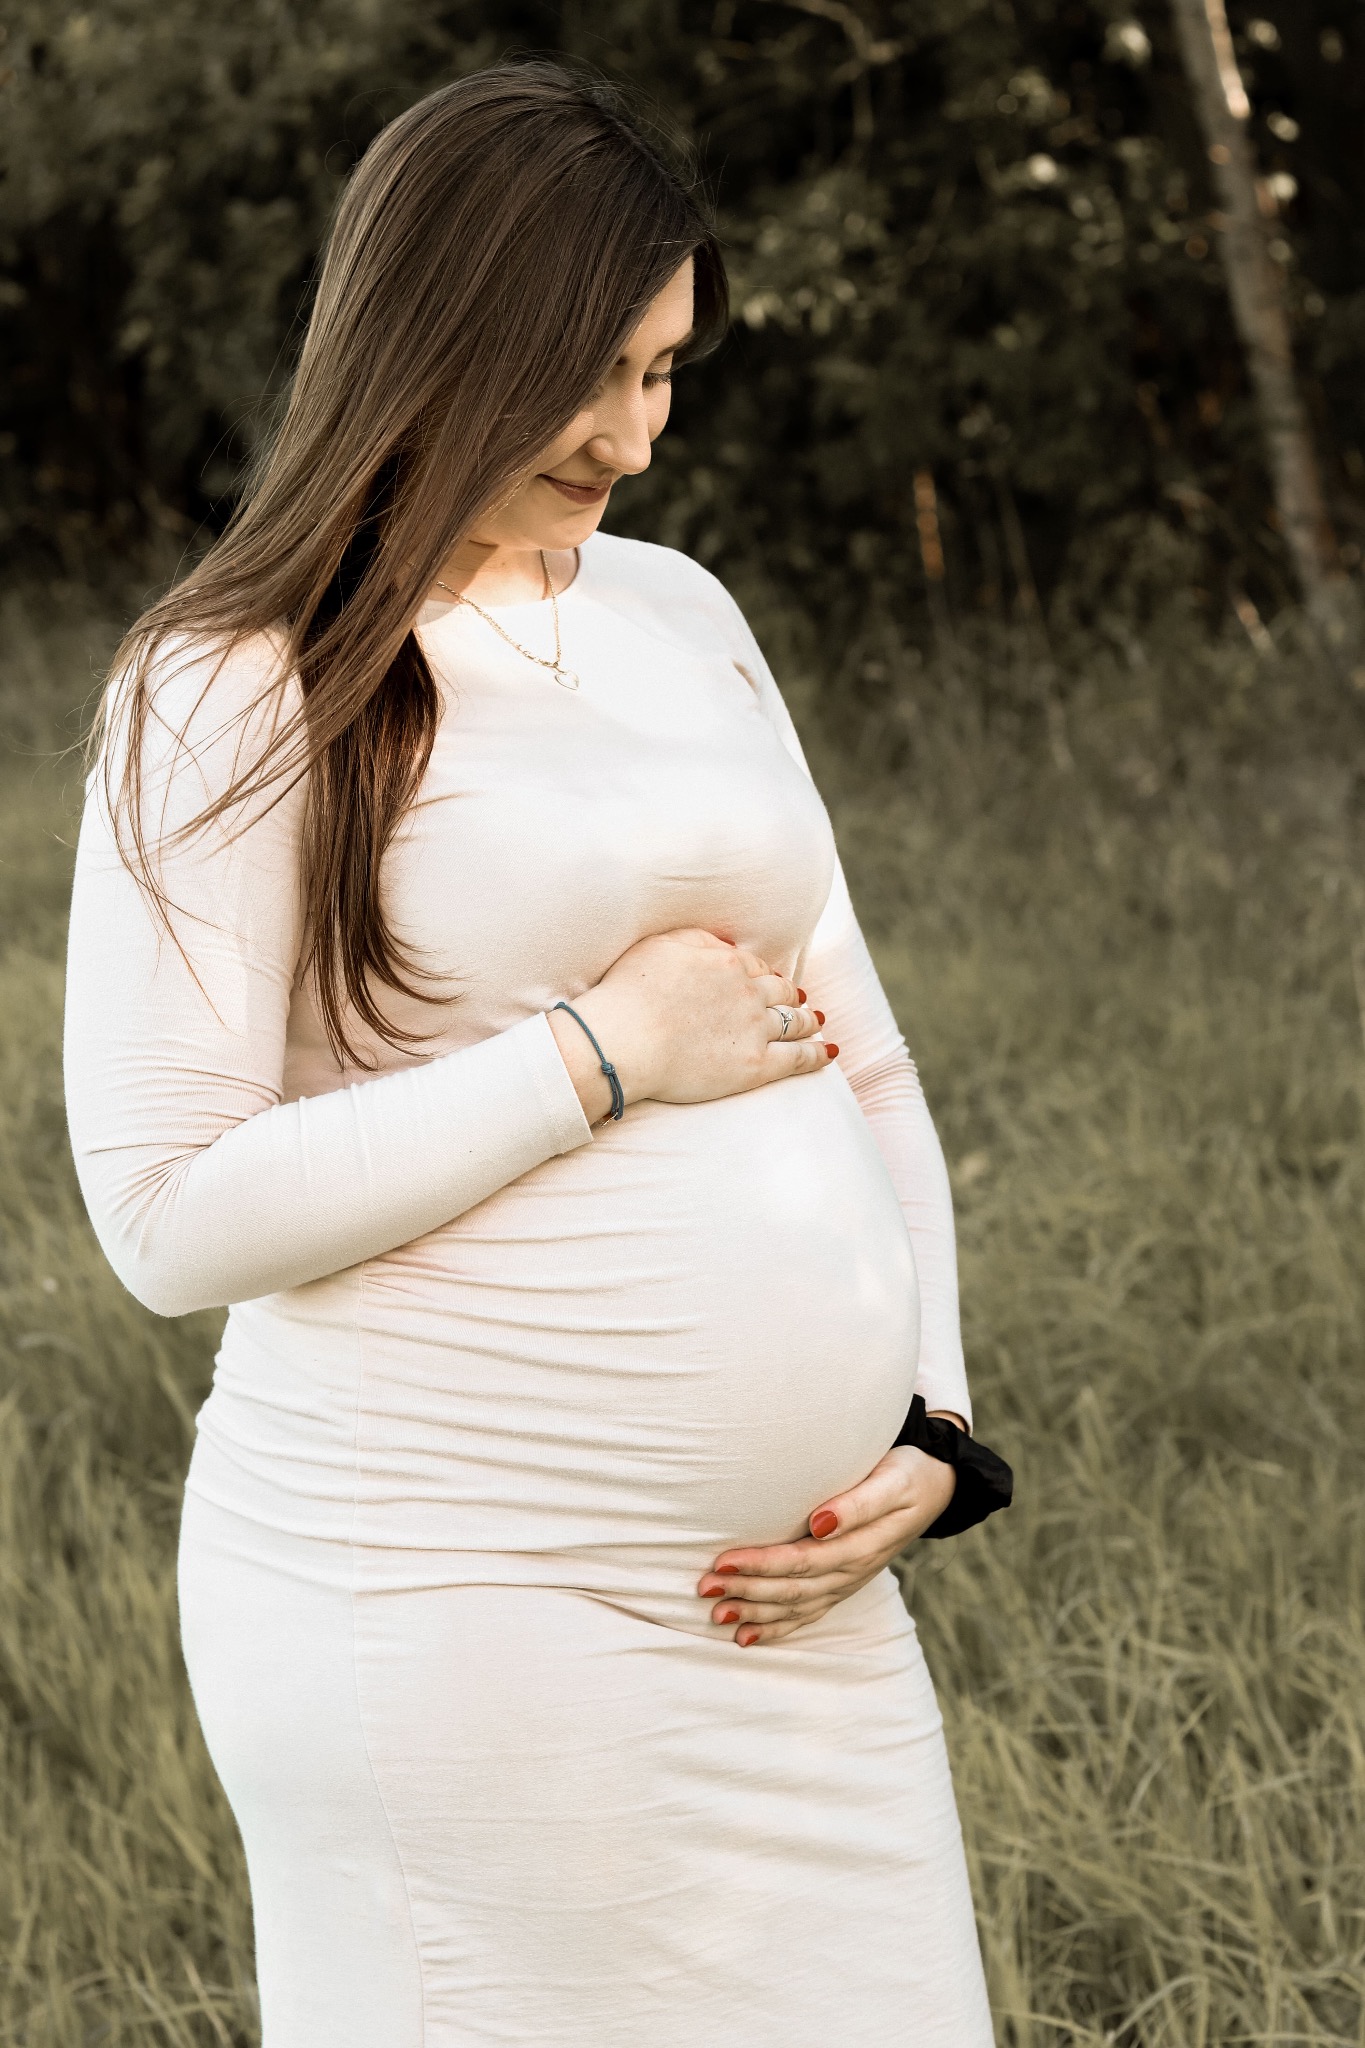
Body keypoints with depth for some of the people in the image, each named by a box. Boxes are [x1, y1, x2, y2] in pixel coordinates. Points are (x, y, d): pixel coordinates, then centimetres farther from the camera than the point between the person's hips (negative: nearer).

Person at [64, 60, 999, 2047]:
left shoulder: (682, 614, 13)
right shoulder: (238, 703, -7)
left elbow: (858, 1048, 17)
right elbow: (171, 1213, -14)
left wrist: (928, 1419, 3)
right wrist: (606, 1051, -13)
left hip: (794, 1595, 6)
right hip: (466, 1611, -6)